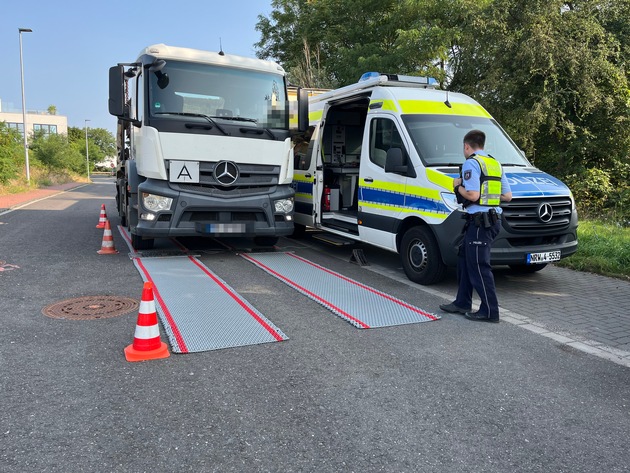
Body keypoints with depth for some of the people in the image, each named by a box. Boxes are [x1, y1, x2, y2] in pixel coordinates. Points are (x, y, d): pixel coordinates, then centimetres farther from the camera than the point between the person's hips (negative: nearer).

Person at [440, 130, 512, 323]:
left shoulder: (471, 163, -10)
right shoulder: (495, 164, 17)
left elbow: (473, 195, -21)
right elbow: (507, 196, 16)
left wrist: (458, 186, -3)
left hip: (479, 221, -10)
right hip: (493, 219, 10)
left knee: (479, 267, -4)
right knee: (465, 261, 17)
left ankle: (490, 311, 1)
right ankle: (462, 303, 25)